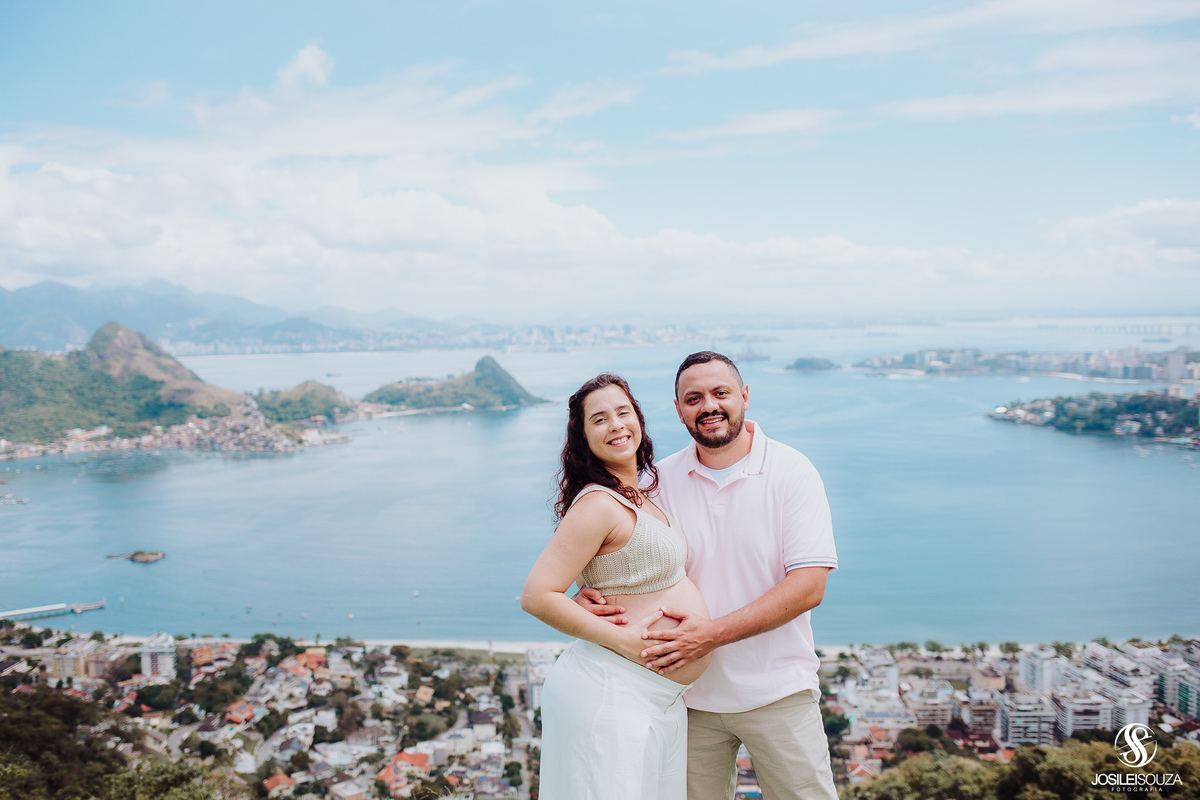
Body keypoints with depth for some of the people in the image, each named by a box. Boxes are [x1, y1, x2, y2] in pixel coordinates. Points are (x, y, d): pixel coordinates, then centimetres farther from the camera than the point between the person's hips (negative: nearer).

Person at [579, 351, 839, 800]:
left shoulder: (791, 472, -8)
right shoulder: (660, 480, 0)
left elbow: (809, 586, -16)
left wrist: (712, 634, -25)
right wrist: (593, 596, -15)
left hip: (776, 692, -2)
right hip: (690, 692, 2)